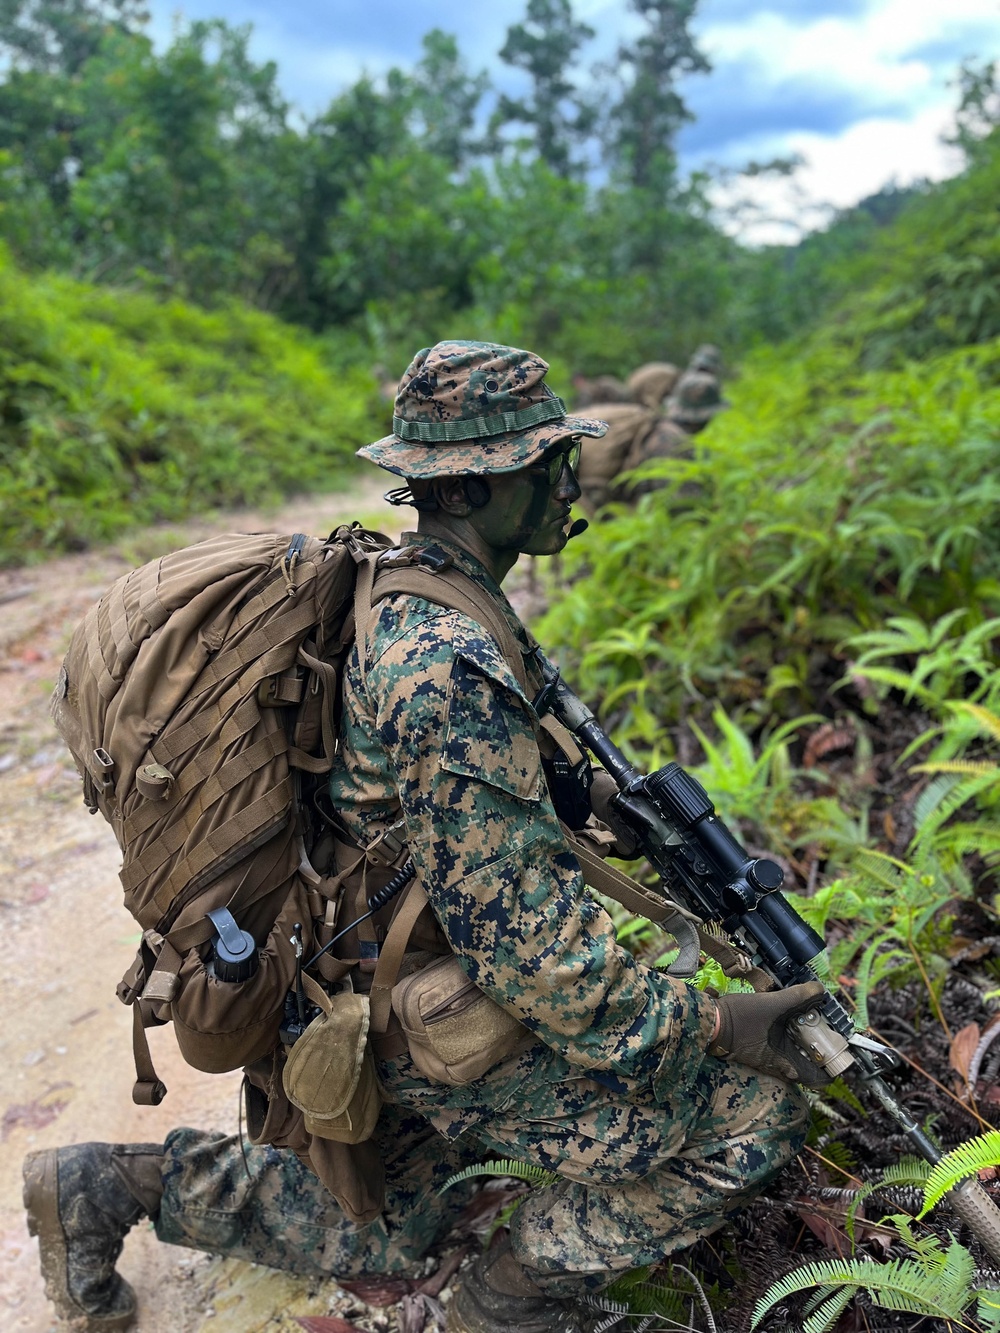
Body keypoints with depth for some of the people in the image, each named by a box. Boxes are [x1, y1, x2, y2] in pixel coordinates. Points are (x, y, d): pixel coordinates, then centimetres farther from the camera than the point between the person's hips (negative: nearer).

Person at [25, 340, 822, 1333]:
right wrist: (709, 1023, -21)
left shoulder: (393, 589, 1)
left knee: (376, 1235, 30)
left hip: (369, 985, 9)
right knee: (754, 1114, -6)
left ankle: (106, 1185, 29)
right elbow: (523, 943, -30)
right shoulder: (449, 663, -31)